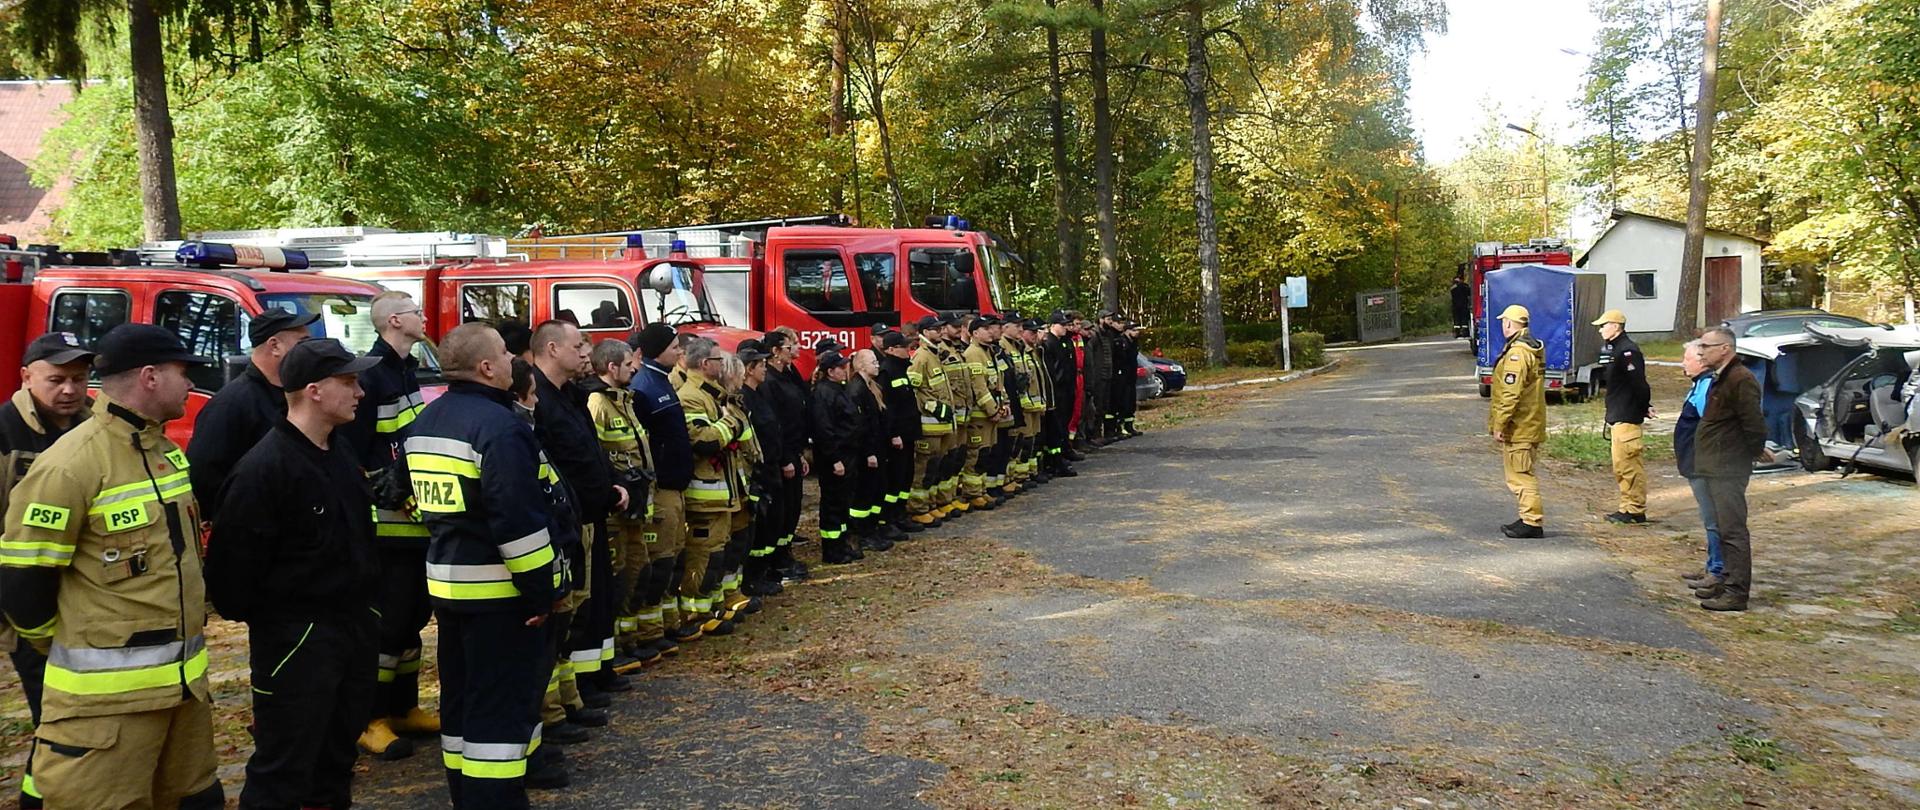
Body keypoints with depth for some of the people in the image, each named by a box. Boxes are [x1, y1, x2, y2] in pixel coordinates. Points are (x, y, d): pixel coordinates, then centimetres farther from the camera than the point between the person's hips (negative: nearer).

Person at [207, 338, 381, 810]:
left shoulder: (342, 452, 9)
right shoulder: (265, 468, -20)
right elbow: (235, 557, -20)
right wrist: (252, 616, -8)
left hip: (356, 625, 8)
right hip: (295, 636, -8)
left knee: (339, 751, 22)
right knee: (283, 769, 1)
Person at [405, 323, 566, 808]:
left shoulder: (425, 422, 10)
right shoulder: (498, 427, -20)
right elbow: (519, 520, -23)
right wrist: (541, 589, -18)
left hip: (446, 581, 9)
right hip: (498, 588, -9)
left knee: (461, 696, 18)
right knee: (502, 703, -2)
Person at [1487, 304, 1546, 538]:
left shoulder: (1517, 352, -18)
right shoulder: (1533, 348, 15)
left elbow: (1511, 393, -23)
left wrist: (1500, 424, -19)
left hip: (1518, 428, -10)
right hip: (1531, 426, 10)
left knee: (1520, 475, -6)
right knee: (1522, 474, 17)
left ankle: (1532, 522, -4)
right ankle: (1528, 519, 24)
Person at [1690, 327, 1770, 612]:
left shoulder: (1741, 380, -18)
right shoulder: (1720, 379, 15)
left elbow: (1754, 423, -21)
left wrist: (1756, 450, -6)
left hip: (1729, 469, -11)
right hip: (1716, 467, 11)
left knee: (1732, 529, -8)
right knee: (1723, 527, 16)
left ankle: (1738, 592, -5)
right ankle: (1730, 582, 25)